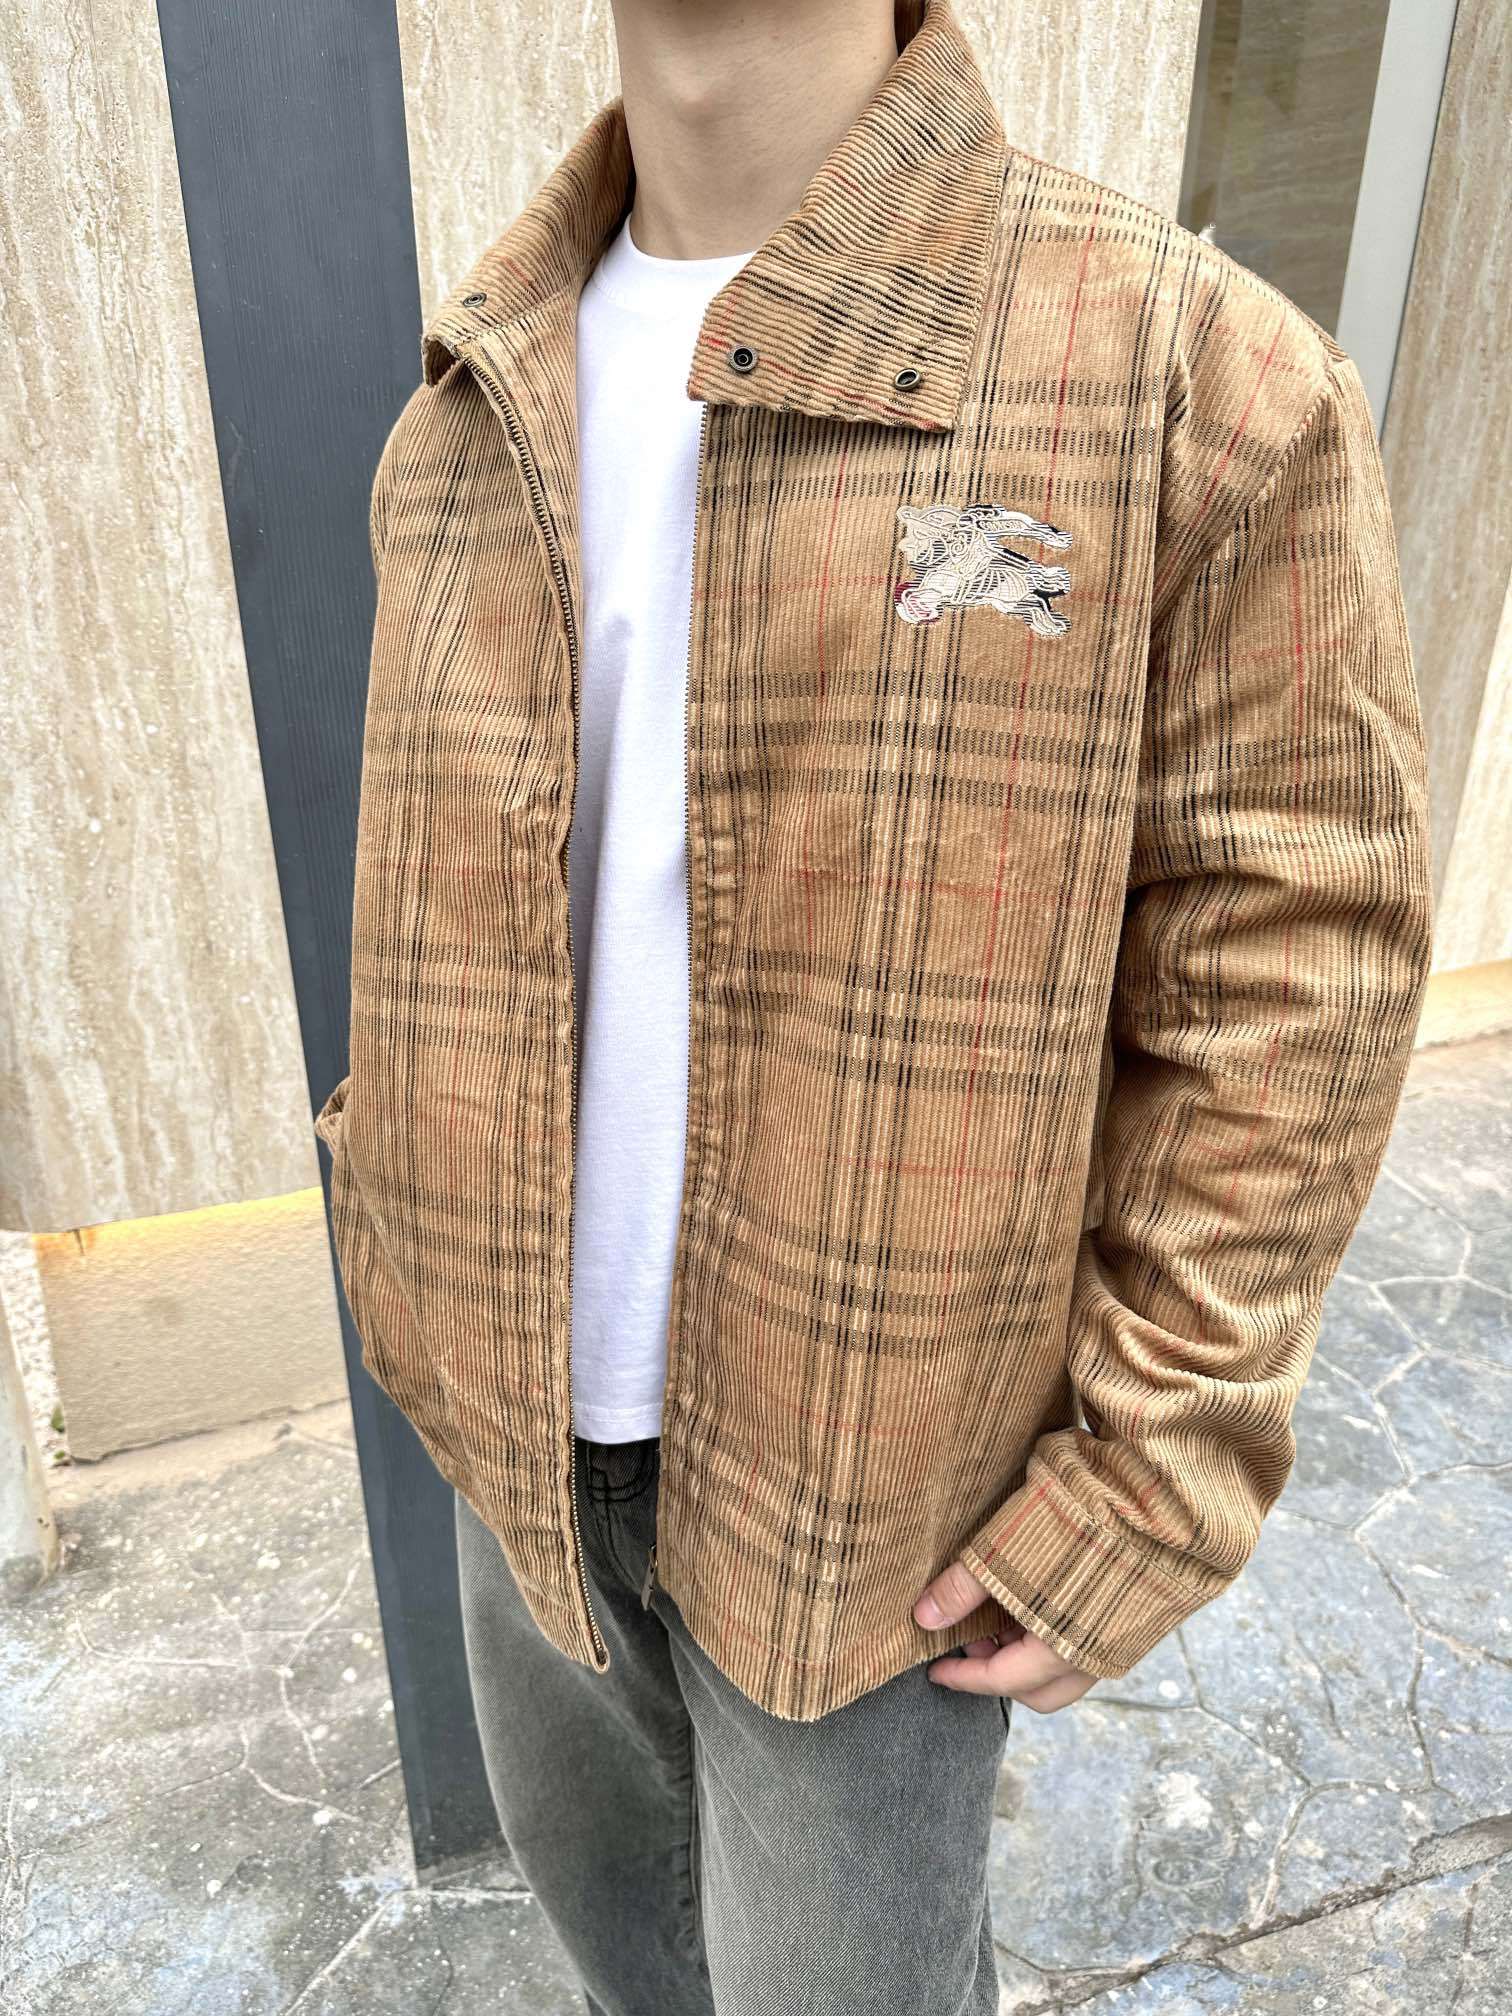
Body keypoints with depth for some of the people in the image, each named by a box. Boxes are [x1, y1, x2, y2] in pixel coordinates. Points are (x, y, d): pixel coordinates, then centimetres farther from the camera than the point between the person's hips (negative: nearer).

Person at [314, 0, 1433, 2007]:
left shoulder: (1207, 383, -14)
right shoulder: (471, 414, 2)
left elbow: (1294, 973, -14)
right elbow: (440, 926, 8)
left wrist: (1150, 1483, -14)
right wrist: (451, 1292, 12)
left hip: (872, 1477, -4)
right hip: (526, 1436, 6)